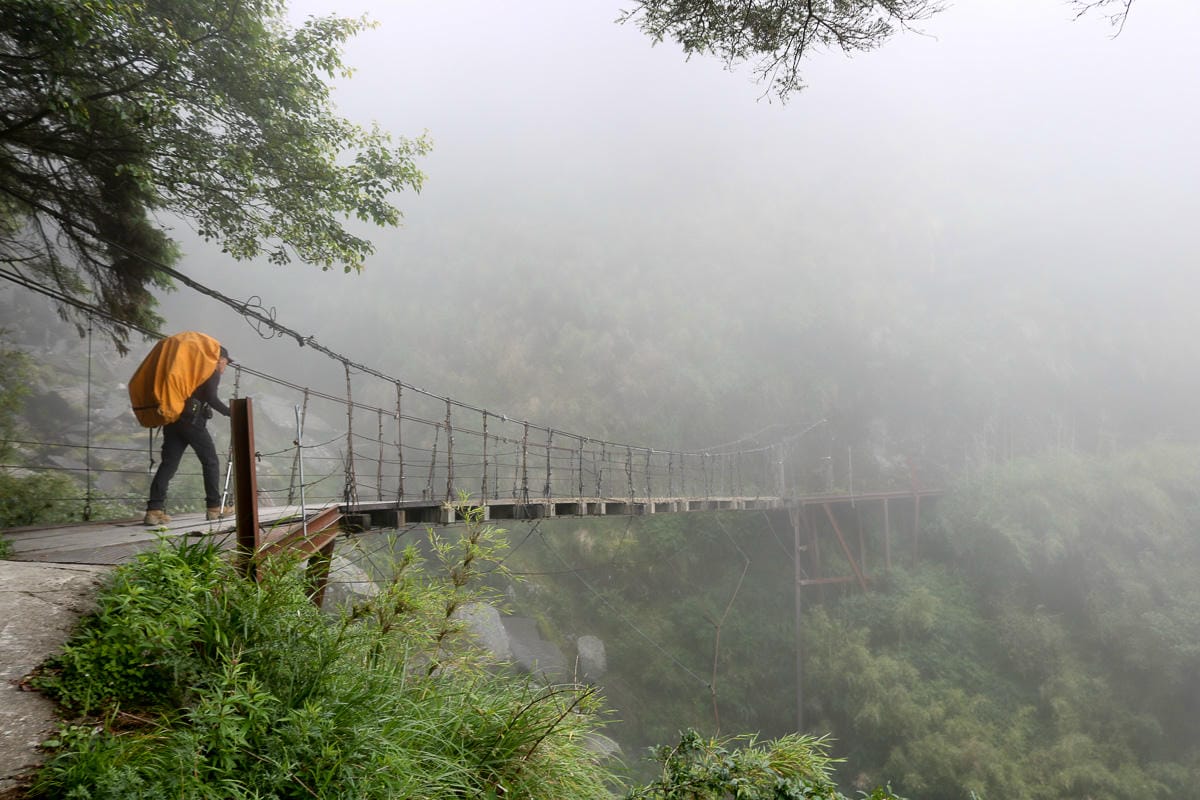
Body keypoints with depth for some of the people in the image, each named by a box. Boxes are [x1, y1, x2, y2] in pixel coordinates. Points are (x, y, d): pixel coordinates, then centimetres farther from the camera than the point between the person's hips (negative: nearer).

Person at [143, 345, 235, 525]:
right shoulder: (213, 373, 3)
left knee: (168, 463, 0)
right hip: (192, 419, -7)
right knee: (210, 461, 6)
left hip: (173, 419, 7)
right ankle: (214, 507, 9)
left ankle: (154, 510, -11)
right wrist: (230, 412, -5)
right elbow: (211, 397, -12)